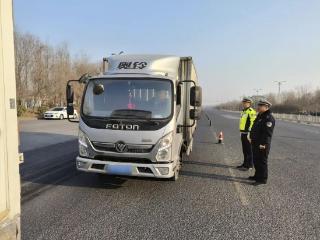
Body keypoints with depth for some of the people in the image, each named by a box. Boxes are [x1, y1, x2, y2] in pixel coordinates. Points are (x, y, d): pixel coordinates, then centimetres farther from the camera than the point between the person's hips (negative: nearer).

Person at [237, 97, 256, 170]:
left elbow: (253, 123, -21)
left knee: (249, 150, -3)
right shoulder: (243, 111, 18)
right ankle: (245, 164, 25)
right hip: (243, 133, 10)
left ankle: (249, 165, 4)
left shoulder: (251, 112, -13)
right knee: (244, 150, 16)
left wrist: (249, 132, -23)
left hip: (248, 133, -10)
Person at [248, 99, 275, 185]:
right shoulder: (259, 116, 15)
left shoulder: (269, 118, -17)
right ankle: (257, 176, 33)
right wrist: (251, 137, 20)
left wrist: (263, 144, -25)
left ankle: (262, 179, 9)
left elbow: (268, 133, -23)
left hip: (262, 145, -10)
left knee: (262, 162, -1)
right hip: (255, 143, 10)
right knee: (256, 160, 19)